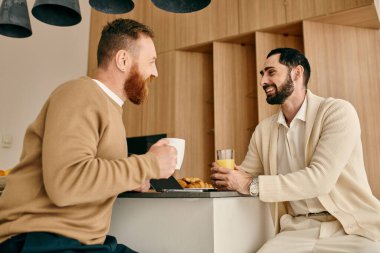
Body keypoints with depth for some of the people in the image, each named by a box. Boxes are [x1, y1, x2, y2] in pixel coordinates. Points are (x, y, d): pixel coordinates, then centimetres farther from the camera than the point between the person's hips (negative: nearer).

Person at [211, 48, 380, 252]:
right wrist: (225, 176, -10)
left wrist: (252, 185, -20)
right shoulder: (264, 129, 8)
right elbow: (245, 175, 12)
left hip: (351, 227, -3)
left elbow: (320, 178, -19)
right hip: (298, 229, 4)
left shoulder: (337, 111, -8)